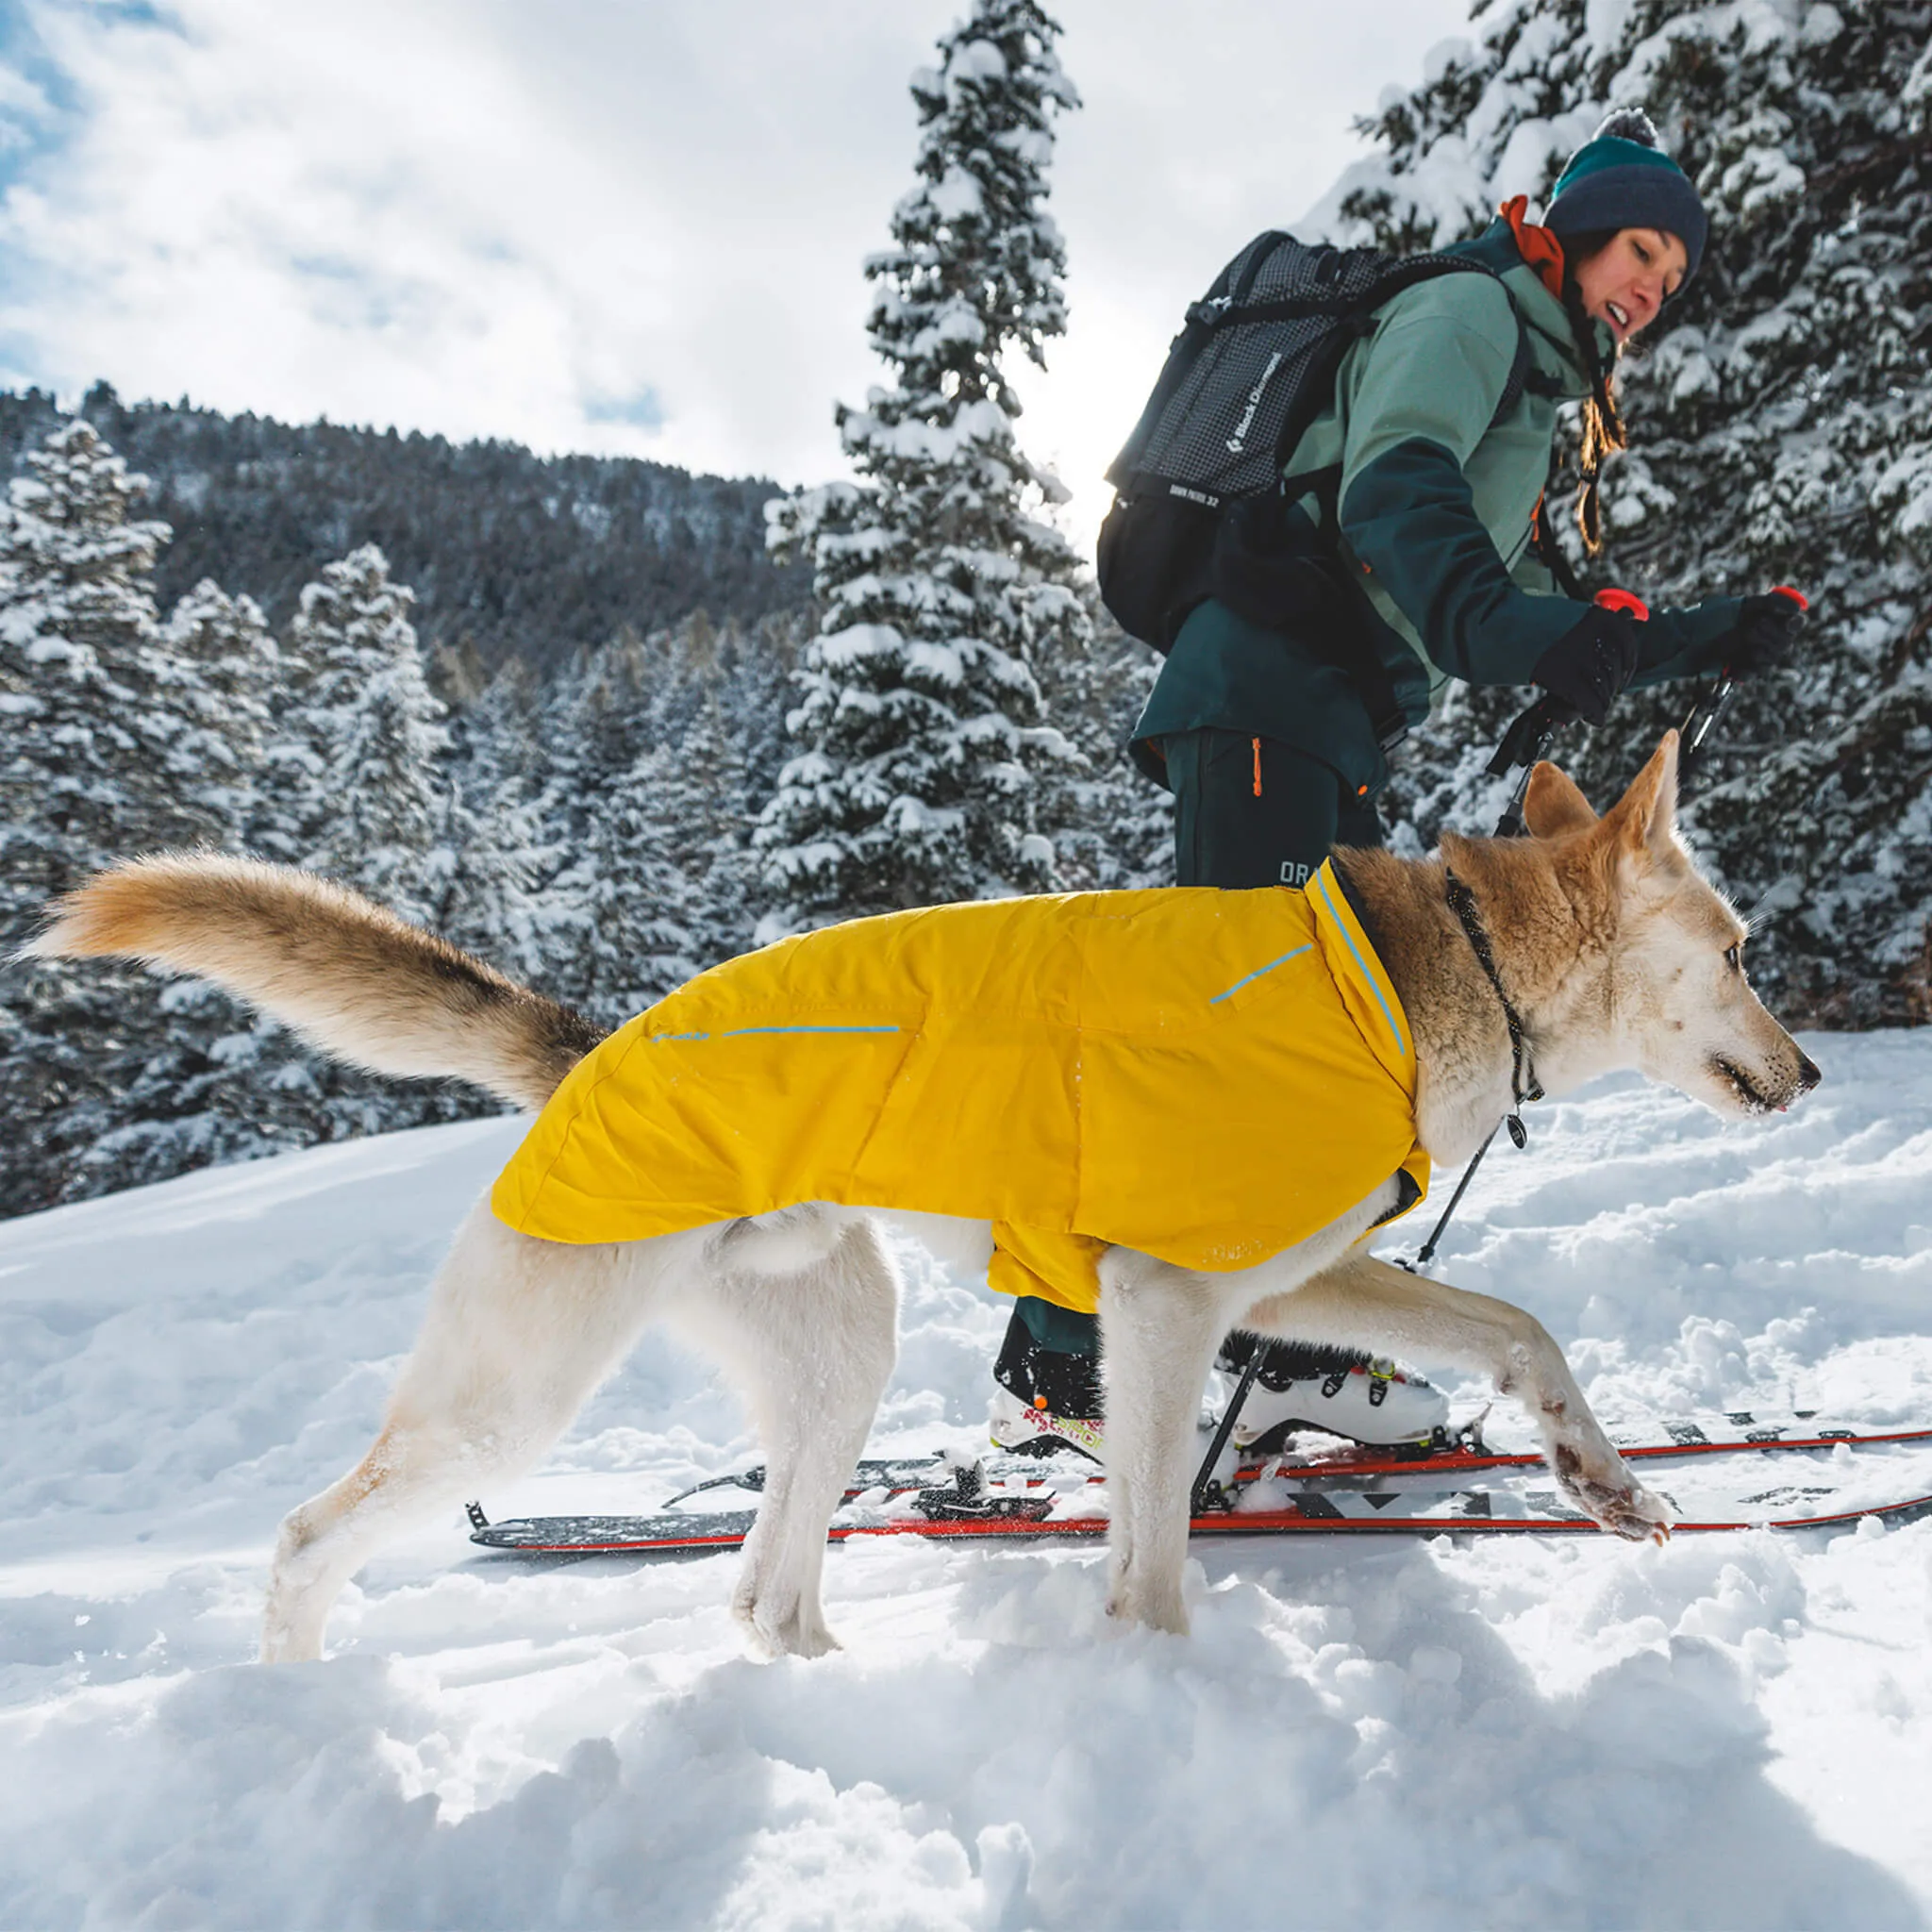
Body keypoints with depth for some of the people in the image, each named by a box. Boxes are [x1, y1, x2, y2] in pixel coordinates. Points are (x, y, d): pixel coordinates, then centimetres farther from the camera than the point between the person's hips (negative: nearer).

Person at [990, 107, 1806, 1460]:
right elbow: (1393, 495, -19)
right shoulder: (1471, 310, 2)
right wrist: (1499, 623, -37)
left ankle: (1293, 1346, 12)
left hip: (1335, 737, 10)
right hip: (1268, 699, -10)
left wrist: (1709, 639, 25)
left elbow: (1527, 612, 32)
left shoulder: (1533, 400, 32)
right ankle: (1058, 1362, -16)